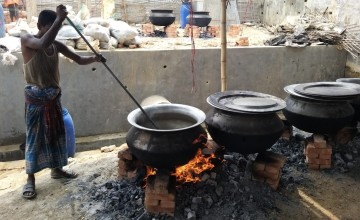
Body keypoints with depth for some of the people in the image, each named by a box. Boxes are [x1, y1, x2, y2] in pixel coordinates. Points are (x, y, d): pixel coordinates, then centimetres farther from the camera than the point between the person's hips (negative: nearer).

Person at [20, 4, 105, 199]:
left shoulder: (56, 45, 3)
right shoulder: (26, 40, -13)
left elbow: (79, 59, 4)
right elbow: (43, 43, -36)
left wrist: (94, 58, -17)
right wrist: (59, 19, -33)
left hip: (54, 97, 6)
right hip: (35, 98, -6)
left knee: (57, 133, 14)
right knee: (34, 137, 1)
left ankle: (57, 169, 31)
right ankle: (30, 179, 14)